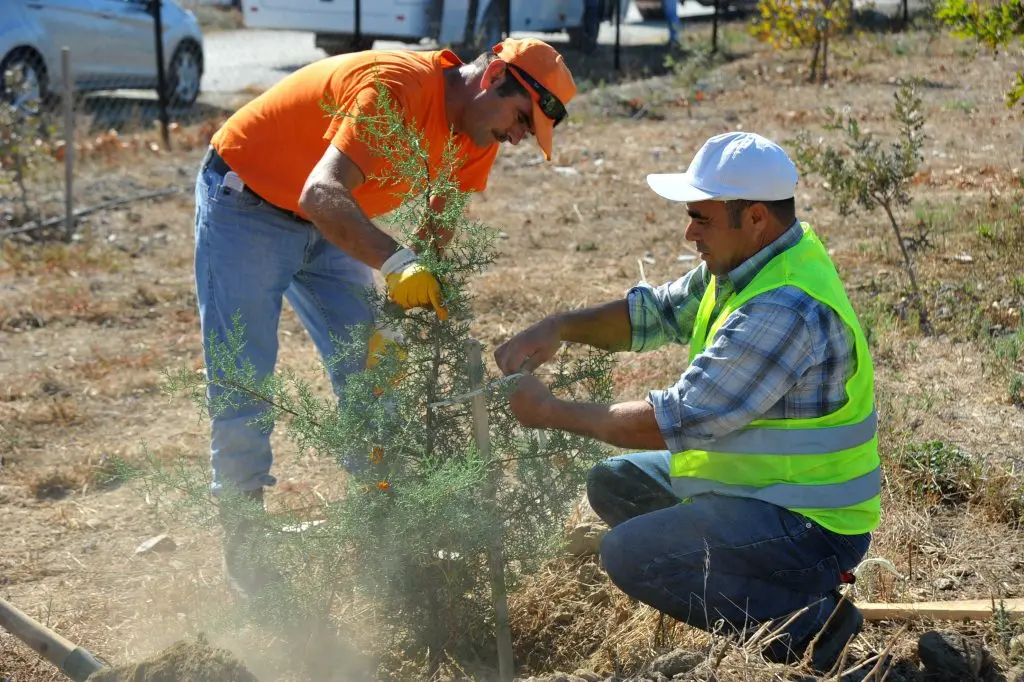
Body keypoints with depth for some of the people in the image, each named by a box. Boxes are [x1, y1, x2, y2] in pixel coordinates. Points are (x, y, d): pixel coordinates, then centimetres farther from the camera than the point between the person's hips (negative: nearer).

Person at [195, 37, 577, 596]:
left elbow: (438, 235, 1)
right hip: (246, 207, -8)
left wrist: (434, 306, -14)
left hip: (326, 226, 8)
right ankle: (242, 545, 3)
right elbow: (322, 195, -45)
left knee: (370, 369, 3)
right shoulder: (398, 88, -34)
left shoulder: (475, 136, -6)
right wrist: (394, 263, -57)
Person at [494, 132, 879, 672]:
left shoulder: (786, 309, -29)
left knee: (628, 554, -22)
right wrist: (558, 328, -4)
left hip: (810, 526, -10)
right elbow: (655, 312, 13)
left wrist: (553, 413, -17)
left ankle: (804, 619, -9)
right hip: (756, 481, 10)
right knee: (612, 483, 15)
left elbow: (675, 421, -27)